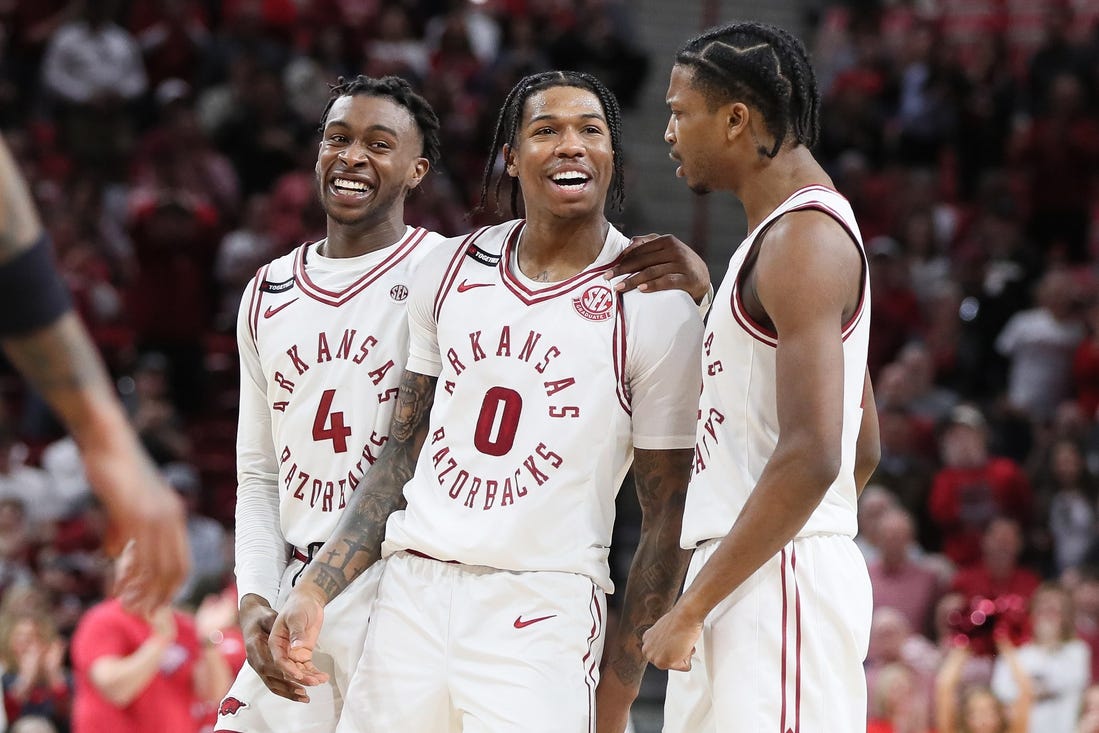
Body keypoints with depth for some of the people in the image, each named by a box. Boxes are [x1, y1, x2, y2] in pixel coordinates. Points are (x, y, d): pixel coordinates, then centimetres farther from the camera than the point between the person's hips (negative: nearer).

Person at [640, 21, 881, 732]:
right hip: (750, 580, 10)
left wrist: (691, 608, -20)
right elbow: (863, 448, 25)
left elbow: (811, 456, -22)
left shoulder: (803, 239, -13)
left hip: (779, 588, -10)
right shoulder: (789, 230, 20)